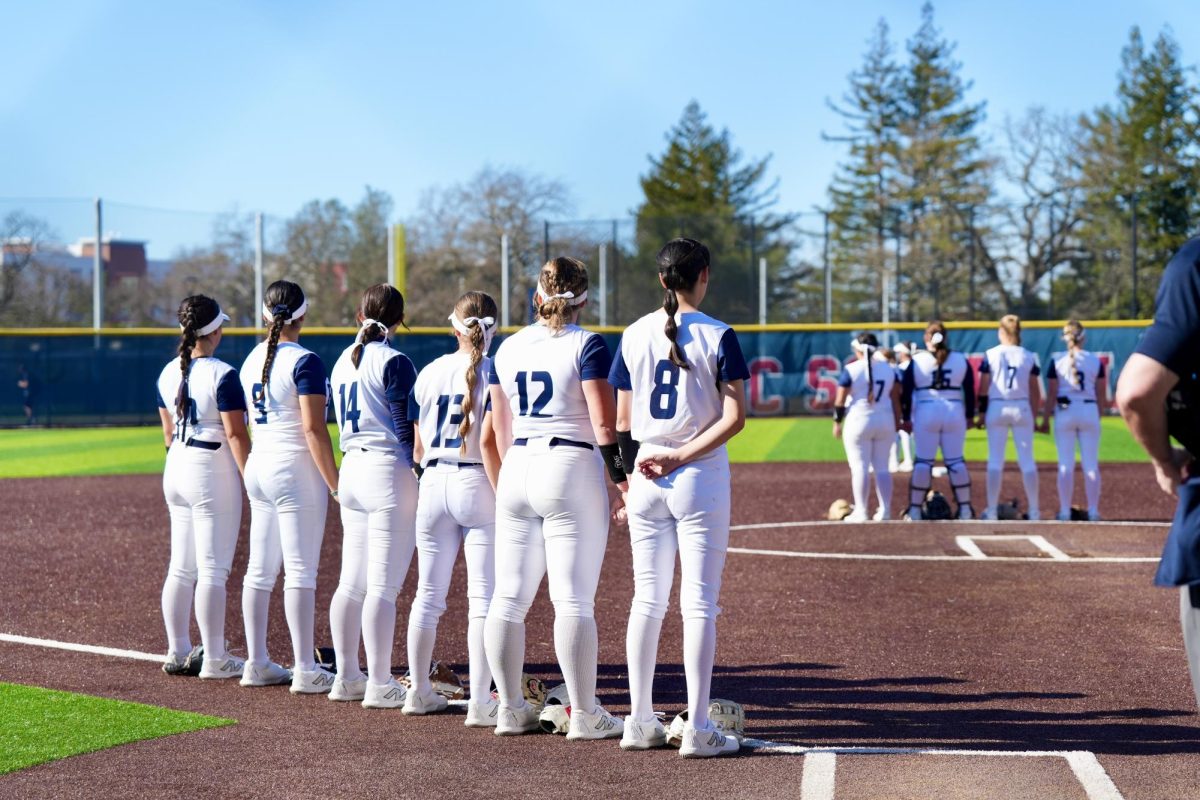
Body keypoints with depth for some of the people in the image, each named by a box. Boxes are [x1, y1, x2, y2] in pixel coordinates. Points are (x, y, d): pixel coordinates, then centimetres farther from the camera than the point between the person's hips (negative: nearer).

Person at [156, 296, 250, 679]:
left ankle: (178, 653, 19)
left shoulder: (168, 373, 8)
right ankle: (215, 659, -1)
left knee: (181, 568, 13)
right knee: (213, 570, -4)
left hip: (176, 470, 8)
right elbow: (235, 434, -17)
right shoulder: (222, 374, -15)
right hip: (213, 473, -8)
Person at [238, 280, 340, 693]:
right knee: (300, 570, -5)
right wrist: (334, 483, -15)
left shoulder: (253, 359, 10)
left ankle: (257, 664, 16)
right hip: (295, 471, -8)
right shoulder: (304, 361, -13)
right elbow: (313, 428, -18)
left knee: (259, 570, 11)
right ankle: (305, 671, -5)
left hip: (258, 468, 8)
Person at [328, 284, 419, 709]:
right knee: (383, 586, -6)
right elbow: (406, 429, -14)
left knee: (351, 582, 13)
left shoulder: (343, 362, 12)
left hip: (351, 468, 8)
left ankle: (347, 678, 18)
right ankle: (380, 685, -4)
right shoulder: (394, 363, -11)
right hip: (388, 471, -8)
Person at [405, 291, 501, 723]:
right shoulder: (494, 372, -8)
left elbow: (418, 445, 10)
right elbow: (488, 443, -16)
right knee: (484, 596, -3)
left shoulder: (431, 372, 7)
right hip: (476, 486, -5)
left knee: (428, 594, 14)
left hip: (433, 484, 5)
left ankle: (419, 692, 23)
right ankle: (480, 702, -7)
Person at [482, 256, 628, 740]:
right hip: (572, 469, -5)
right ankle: (584, 714, -4)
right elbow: (603, 422, -14)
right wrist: (620, 474, -8)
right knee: (574, 599, -5)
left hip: (517, 470, 5)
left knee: (509, 596, 8)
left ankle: (510, 709, 12)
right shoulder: (586, 345, -6)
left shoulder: (508, 348, 10)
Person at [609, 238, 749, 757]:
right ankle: (697, 730, -4)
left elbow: (622, 420, 6)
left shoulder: (634, 335, 4)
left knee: (647, 599, 11)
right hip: (700, 480, -4)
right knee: (700, 602, -2)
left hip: (646, 479, 4)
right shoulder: (718, 336, -6)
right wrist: (681, 457, -12)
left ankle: (640, 723, 13)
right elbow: (735, 416, -13)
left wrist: (627, 478, 11)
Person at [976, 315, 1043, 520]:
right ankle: (1033, 510, 6)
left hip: (997, 408, -1)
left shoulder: (991, 355, -2)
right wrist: (1033, 416, 11)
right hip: (1022, 408, 1)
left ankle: (992, 510, 0)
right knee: (1027, 460, 5)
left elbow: (983, 388, -3)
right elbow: (1035, 392, 4)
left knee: (995, 460, 2)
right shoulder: (1029, 357, 3)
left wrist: (981, 413, 3)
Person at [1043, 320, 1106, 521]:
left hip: (1064, 413, -1)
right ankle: (1093, 510, 6)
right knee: (1091, 464, 5)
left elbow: (1051, 395, -5)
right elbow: (1101, 395, 4)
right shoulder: (1096, 361, 0)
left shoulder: (1057, 362, -5)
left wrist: (1045, 419, 1)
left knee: (1065, 464, 2)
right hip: (1089, 411, 1)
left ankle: (1065, 511, 2)